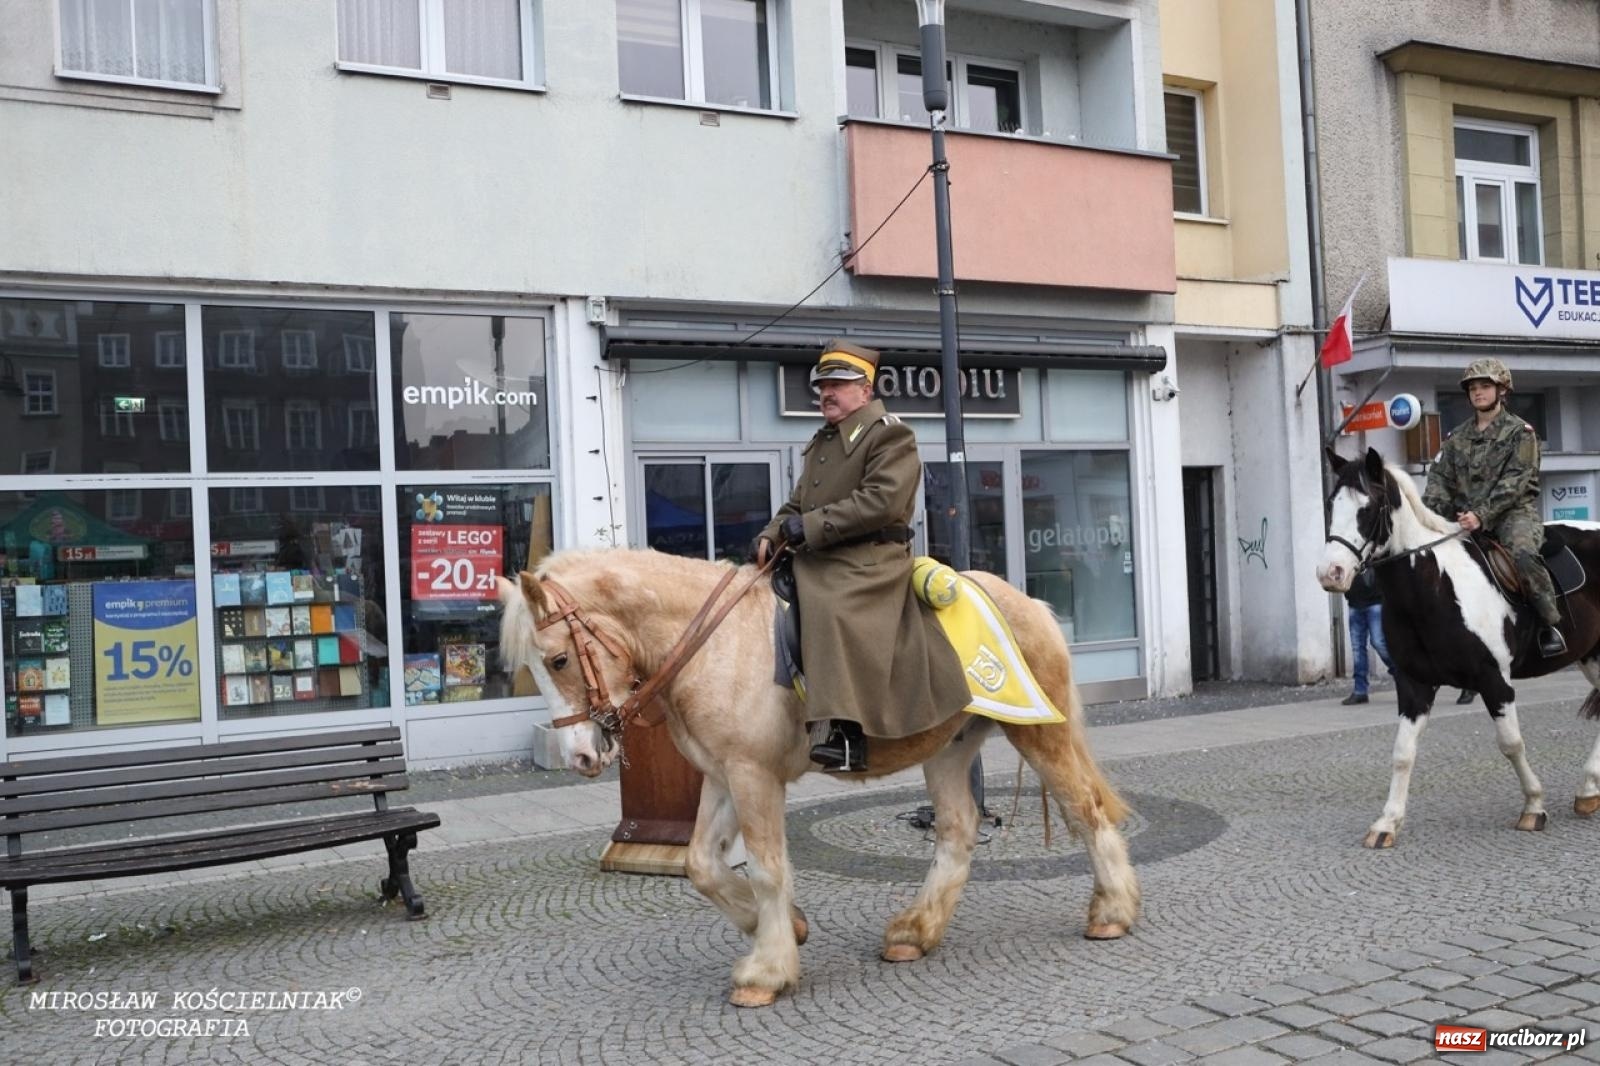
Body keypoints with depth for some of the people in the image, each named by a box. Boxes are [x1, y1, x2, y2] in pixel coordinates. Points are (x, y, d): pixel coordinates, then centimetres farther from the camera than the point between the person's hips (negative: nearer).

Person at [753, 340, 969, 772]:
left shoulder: (889, 434, -4)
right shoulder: (821, 442, 22)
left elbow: (880, 501, -18)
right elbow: (796, 505, 23)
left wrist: (811, 526, -19)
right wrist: (771, 534, 1)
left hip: (868, 562, -10)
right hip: (816, 563, 10)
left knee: (837, 616, -31)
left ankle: (848, 735, -35)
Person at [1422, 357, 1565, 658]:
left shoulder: (1520, 432, 1)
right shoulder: (1457, 436, 15)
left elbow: (1514, 482, -10)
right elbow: (1440, 477, 8)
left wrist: (1482, 515, -24)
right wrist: (1430, 510, -14)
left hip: (1514, 512, -5)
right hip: (1466, 518, 5)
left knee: (1522, 553, -34)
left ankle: (1550, 624, -20)